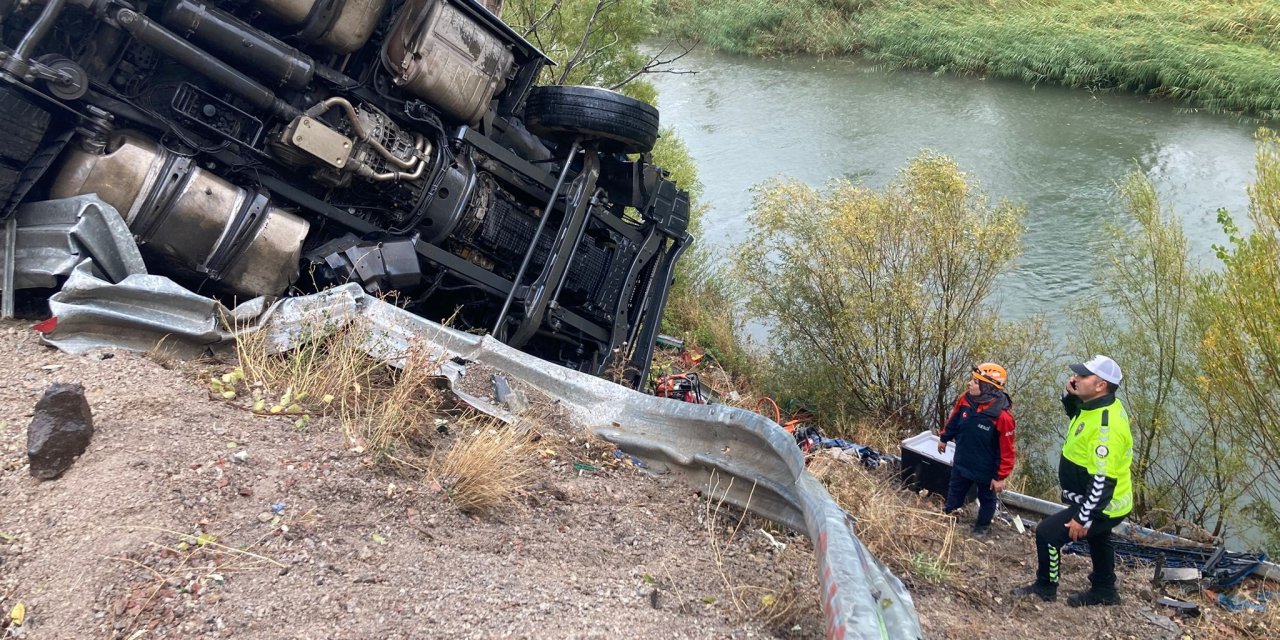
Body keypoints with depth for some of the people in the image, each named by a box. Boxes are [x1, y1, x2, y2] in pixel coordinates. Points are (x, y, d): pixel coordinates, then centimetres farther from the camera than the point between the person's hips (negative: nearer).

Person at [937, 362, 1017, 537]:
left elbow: (1007, 450, -24)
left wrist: (1000, 476, -18)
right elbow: (953, 419, 4)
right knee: (955, 490, 26)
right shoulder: (966, 399, -18)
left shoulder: (1002, 416, -34)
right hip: (962, 461, 5)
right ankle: (948, 516, 50)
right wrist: (943, 438, 17)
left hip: (985, 469, -4)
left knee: (986, 498, 22)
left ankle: (983, 525, 47)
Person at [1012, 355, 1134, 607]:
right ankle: (1104, 591, 51)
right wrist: (1071, 395, -3)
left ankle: (1045, 588, 11)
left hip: (1101, 506, -11)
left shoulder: (1106, 426, -34)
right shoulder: (1099, 406, -5)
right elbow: (1077, 414, 20)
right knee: (1098, 541, 29)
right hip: (1101, 502, 11)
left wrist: (1083, 519, -29)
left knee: (1047, 533, -9)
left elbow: (1102, 480, -34)